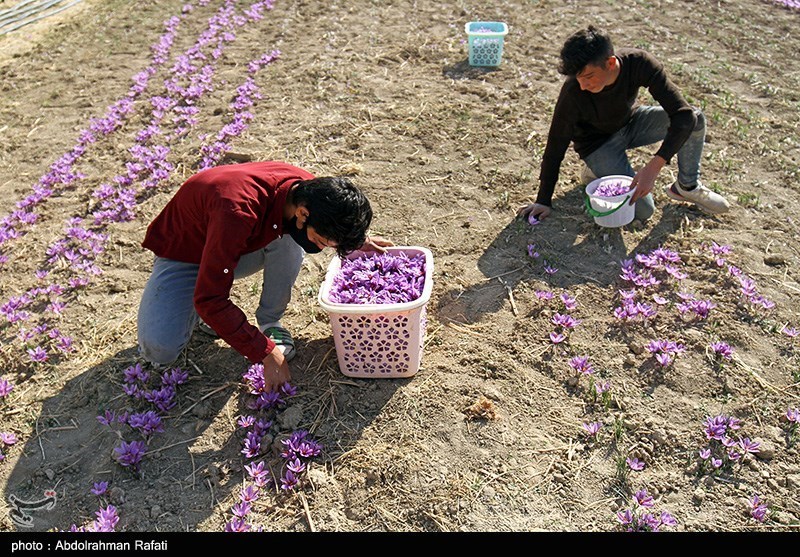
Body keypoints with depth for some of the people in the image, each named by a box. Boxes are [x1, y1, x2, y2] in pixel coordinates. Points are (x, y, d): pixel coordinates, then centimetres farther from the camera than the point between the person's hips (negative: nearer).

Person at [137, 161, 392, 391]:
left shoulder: (309, 190, -21)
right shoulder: (238, 212, -44)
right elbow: (209, 299, -39)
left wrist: (356, 240, -1)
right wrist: (267, 353, -36)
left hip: (237, 246, 5)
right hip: (182, 255, -4)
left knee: (290, 237, -27)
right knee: (159, 350, -25)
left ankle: (269, 322, -8)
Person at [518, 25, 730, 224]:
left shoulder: (639, 62, -29)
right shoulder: (573, 92, -33)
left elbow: (683, 114, -31)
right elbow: (555, 148, -23)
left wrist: (653, 167, -43)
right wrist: (543, 201, -19)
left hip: (630, 122, 4)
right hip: (597, 141, -3)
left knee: (695, 119, -20)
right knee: (642, 210, -17)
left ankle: (687, 187, 5)